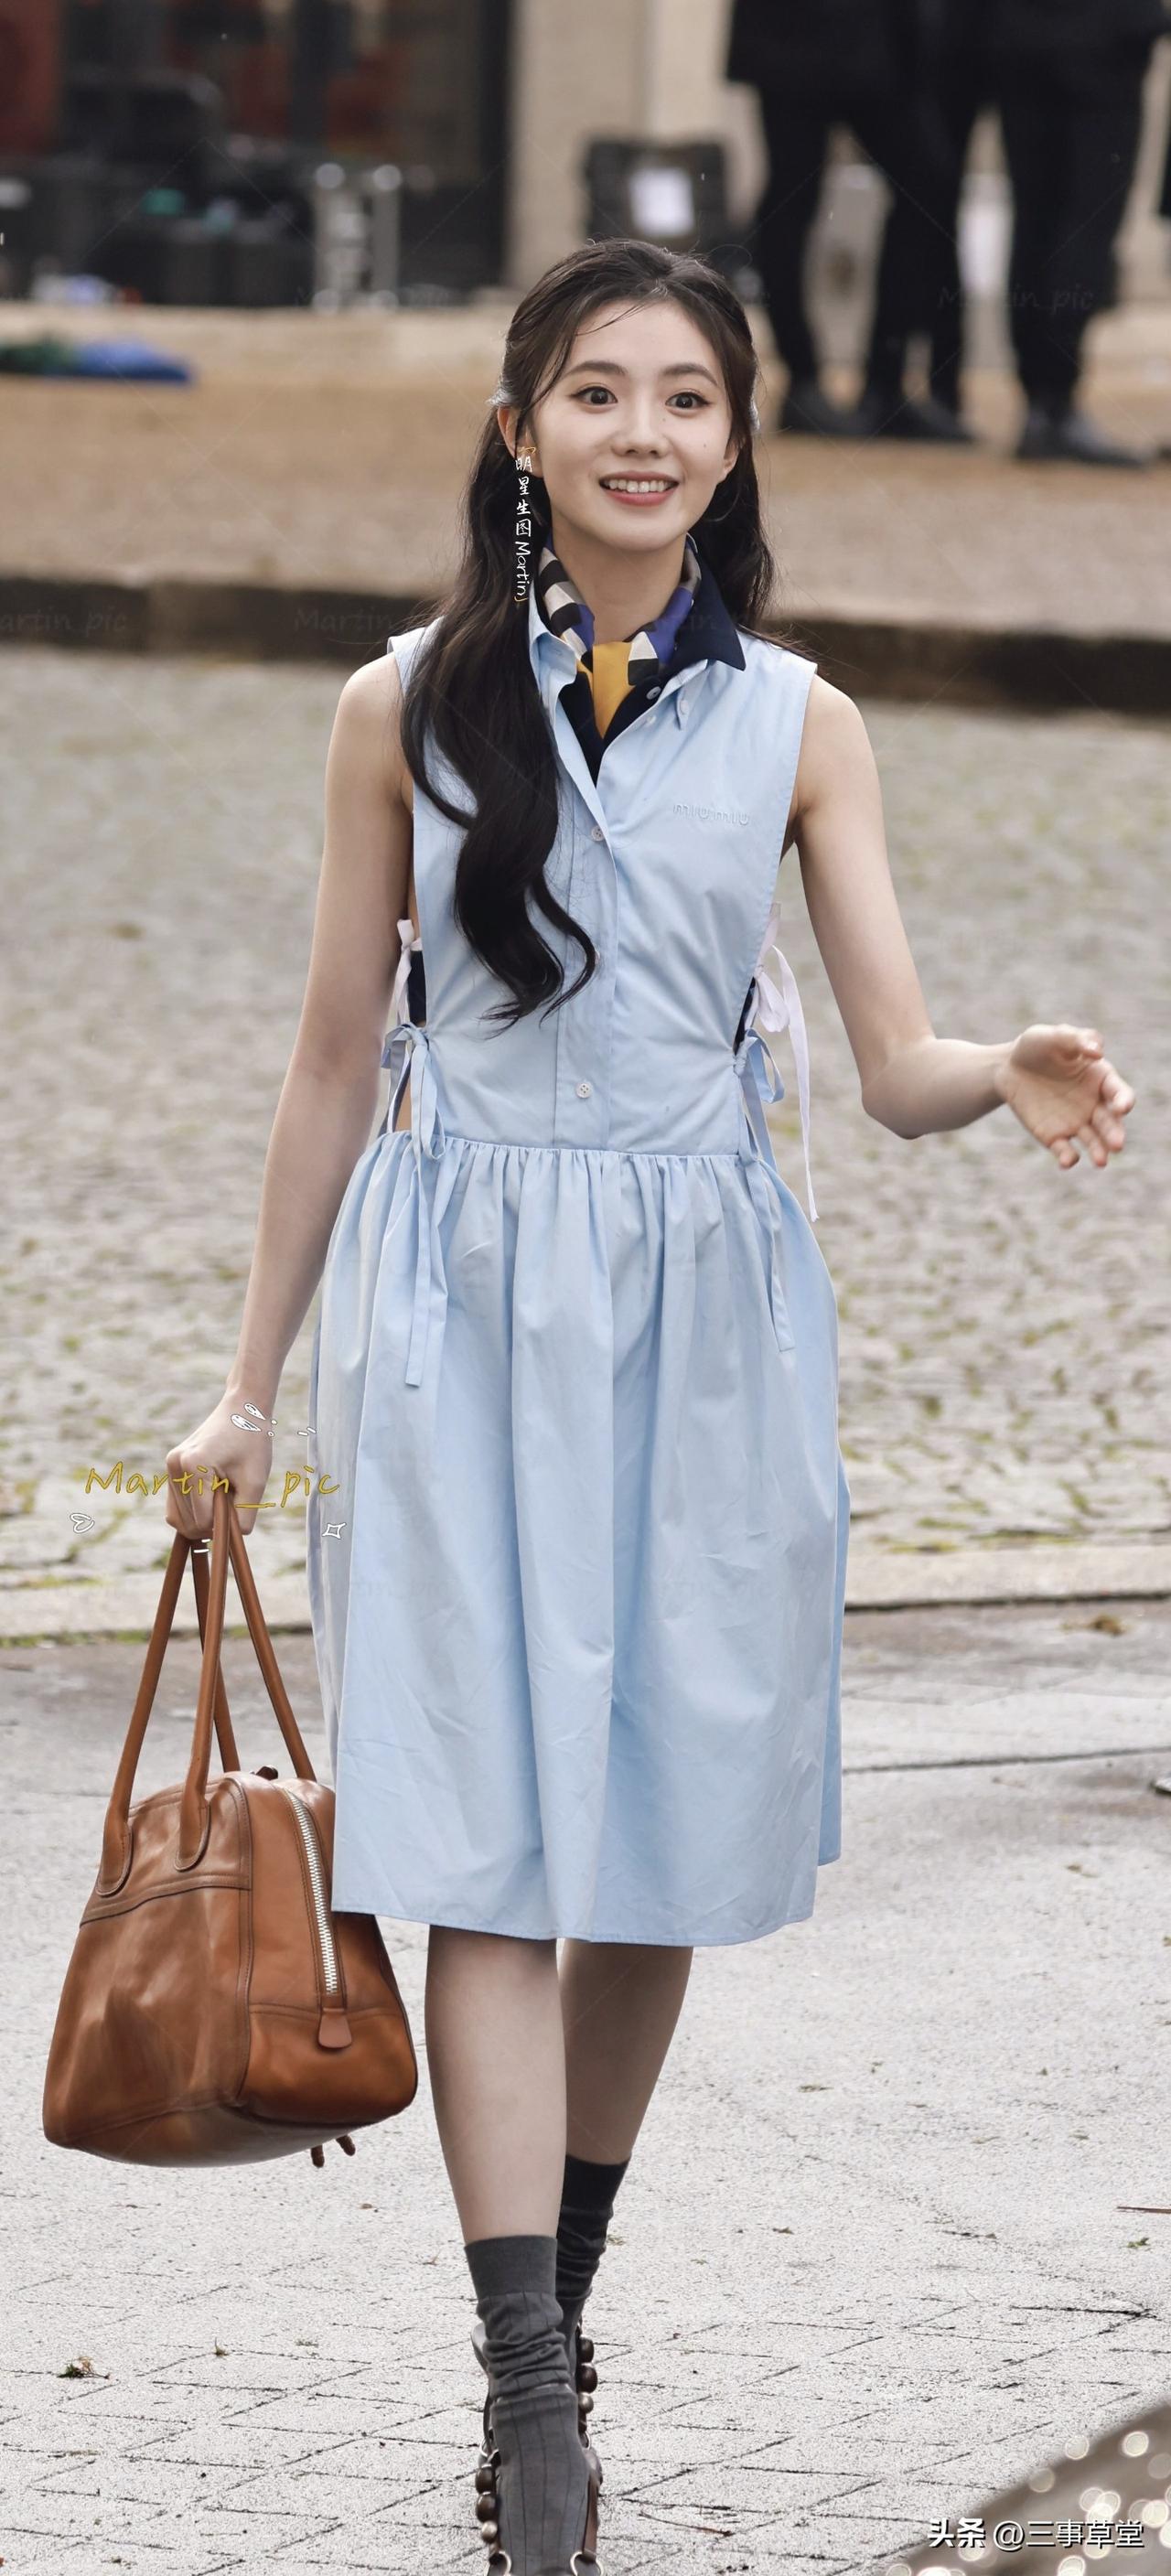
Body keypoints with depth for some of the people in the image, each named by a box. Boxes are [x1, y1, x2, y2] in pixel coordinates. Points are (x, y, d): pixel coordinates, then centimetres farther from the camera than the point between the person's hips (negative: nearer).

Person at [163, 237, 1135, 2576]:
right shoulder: (406, 712, 3)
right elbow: (338, 1059, 9)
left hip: (703, 1305, 2)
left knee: (660, 1846, 6)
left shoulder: (795, 726, 5)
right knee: (488, 1847, -9)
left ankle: (554, 2309, 24)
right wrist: (251, 1378, 10)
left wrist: (1017, 1075, -23)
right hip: (462, 1302, -1)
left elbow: (897, 1068, 0)